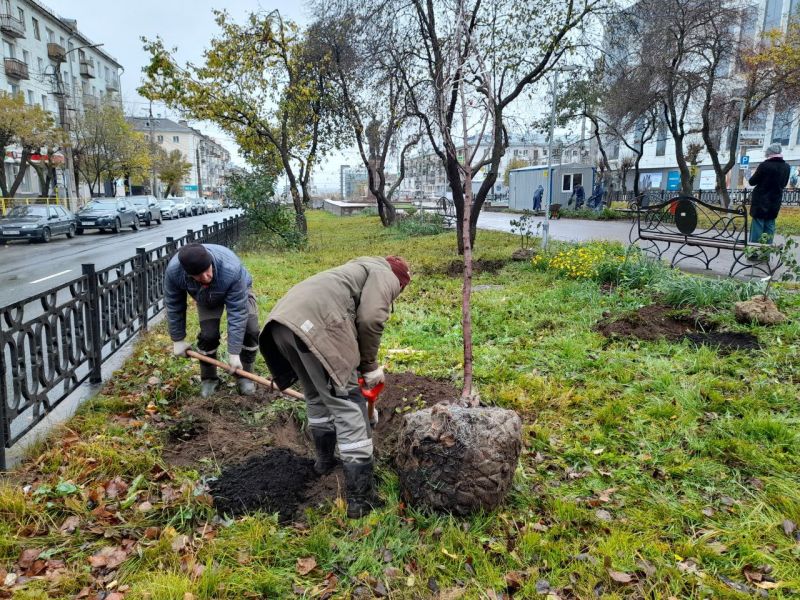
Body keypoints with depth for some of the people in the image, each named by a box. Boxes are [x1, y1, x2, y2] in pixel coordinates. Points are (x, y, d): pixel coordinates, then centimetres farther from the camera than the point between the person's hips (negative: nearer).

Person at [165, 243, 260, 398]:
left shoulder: (231, 269, -45)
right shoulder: (173, 270, -36)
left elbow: (237, 314, -38)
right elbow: (174, 306, -18)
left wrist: (234, 353, -35)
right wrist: (178, 340, -11)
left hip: (239, 289, -1)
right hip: (206, 299, 2)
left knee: (250, 330, -18)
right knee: (208, 334, -17)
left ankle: (244, 376, 4)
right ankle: (208, 378, 8)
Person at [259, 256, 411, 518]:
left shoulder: (360, 270, 39)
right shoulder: (385, 276, 13)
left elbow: (351, 319, 43)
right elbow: (370, 320, -6)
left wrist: (359, 365, 49)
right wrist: (370, 365, 7)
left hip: (281, 321, 9)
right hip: (316, 325, -9)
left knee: (316, 396, 28)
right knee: (348, 408, -1)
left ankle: (324, 460, 45)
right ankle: (360, 498, 3)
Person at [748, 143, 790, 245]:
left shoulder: (765, 165, -15)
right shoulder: (786, 167, 3)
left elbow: (752, 182, -6)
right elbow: (784, 184, 16)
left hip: (760, 202, -5)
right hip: (775, 203, 5)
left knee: (757, 227, -2)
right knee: (769, 227, 10)